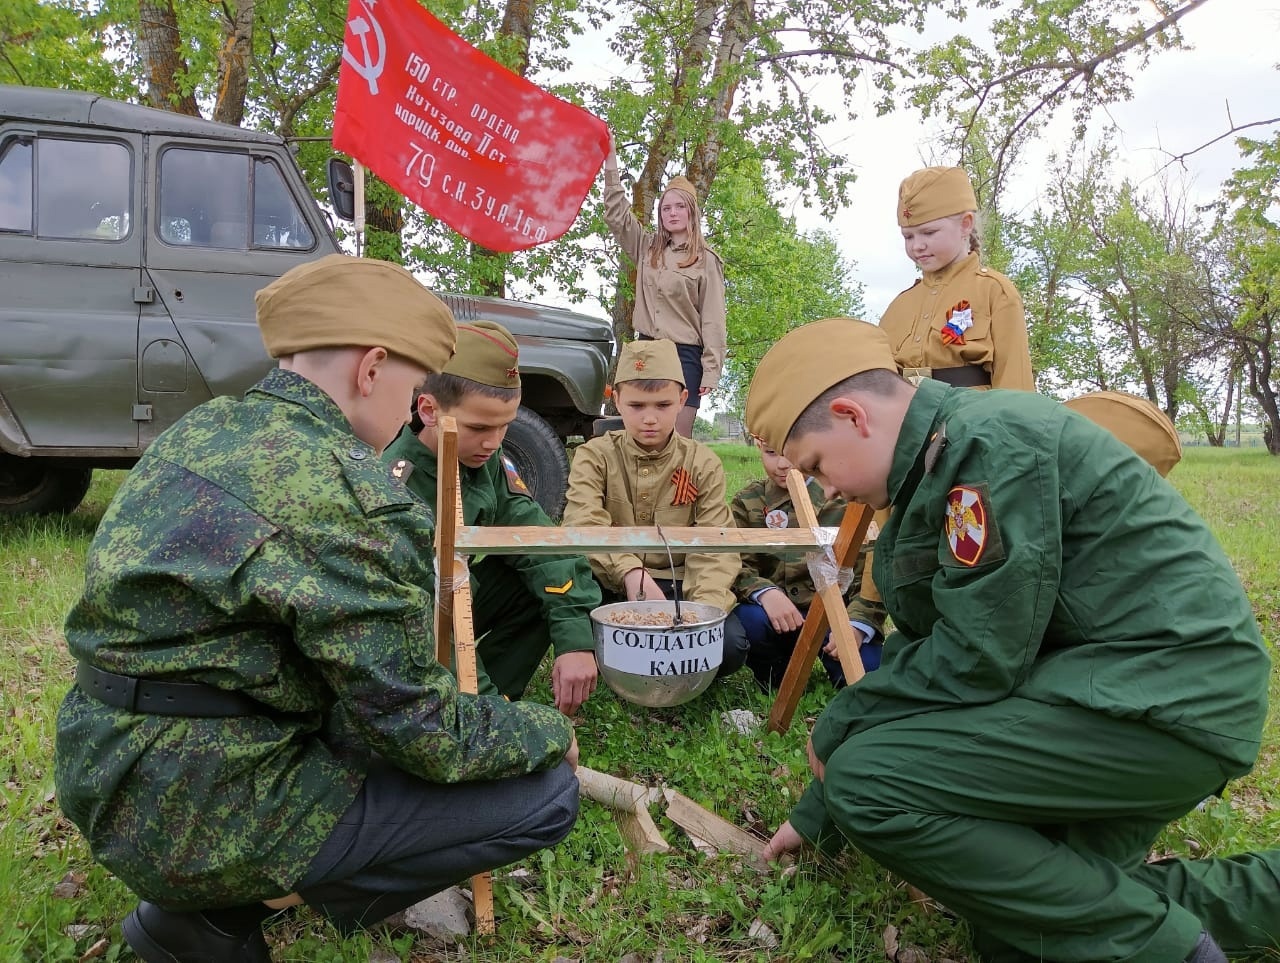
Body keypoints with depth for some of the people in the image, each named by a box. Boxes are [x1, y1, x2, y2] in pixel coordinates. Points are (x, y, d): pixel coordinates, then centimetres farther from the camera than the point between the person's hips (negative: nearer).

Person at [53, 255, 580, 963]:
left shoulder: (201, 427, 4)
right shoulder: (353, 495, -24)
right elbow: (423, 735, -19)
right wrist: (552, 730, -1)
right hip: (198, 818, -9)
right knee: (546, 794, -6)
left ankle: (230, 892, 15)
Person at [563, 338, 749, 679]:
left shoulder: (703, 464, 1)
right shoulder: (594, 456, -2)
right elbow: (584, 527, -20)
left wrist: (704, 608, -26)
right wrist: (629, 572, -37)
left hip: (678, 587, 1)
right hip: (612, 587, -1)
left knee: (730, 645, -25)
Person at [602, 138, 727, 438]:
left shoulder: (706, 260, 0)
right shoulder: (647, 247, 13)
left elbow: (713, 318, -4)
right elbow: (616, 213, 10)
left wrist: (711, 369, -10)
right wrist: (610, 160, 4)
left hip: (685, 355, -4)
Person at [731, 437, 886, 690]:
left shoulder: (843, 499, 1)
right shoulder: (746, 503, 5)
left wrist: (858, 623, -21)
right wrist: (765, 592, -25)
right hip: (777, 618, 1)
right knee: (746, 618, -32)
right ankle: (776, 670, 1)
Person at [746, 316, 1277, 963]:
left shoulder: (988, 441, -19)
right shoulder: (937, 472, 12)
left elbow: (976, 662, -21)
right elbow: (920, 652, 15)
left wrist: (835, 729, -5)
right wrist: (817, 817, 19)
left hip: (1161, 695, -10)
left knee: (867, 782, -19)